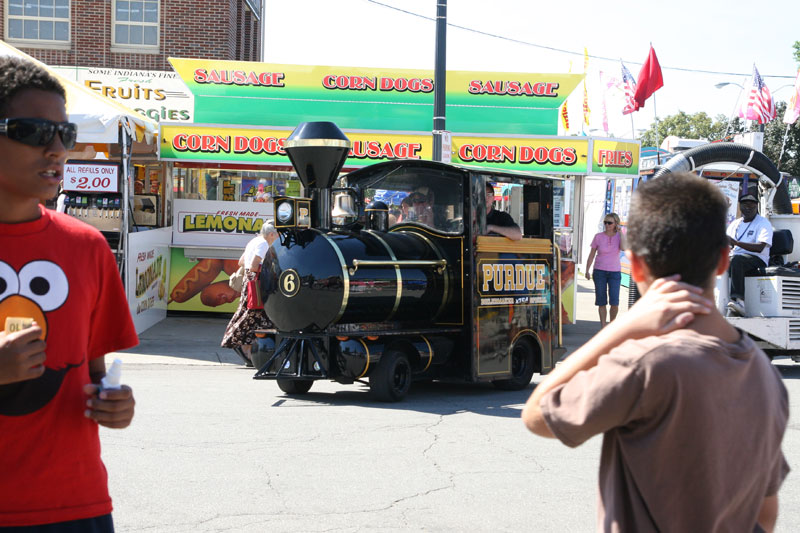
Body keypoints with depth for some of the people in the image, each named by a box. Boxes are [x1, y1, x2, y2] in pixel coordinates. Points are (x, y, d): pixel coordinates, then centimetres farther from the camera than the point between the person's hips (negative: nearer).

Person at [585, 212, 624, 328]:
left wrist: (620, 232, -12)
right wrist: (587, 271, 0)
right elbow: (591, 255, 5)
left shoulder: (619, 236, 1)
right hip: (600, 271, 0)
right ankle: (603, 327, 9)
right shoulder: (598, 237, 0)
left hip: (615, 272, 0)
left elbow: (623, 248, -20)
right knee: (601, 302, 0)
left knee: (614, 302, -10)